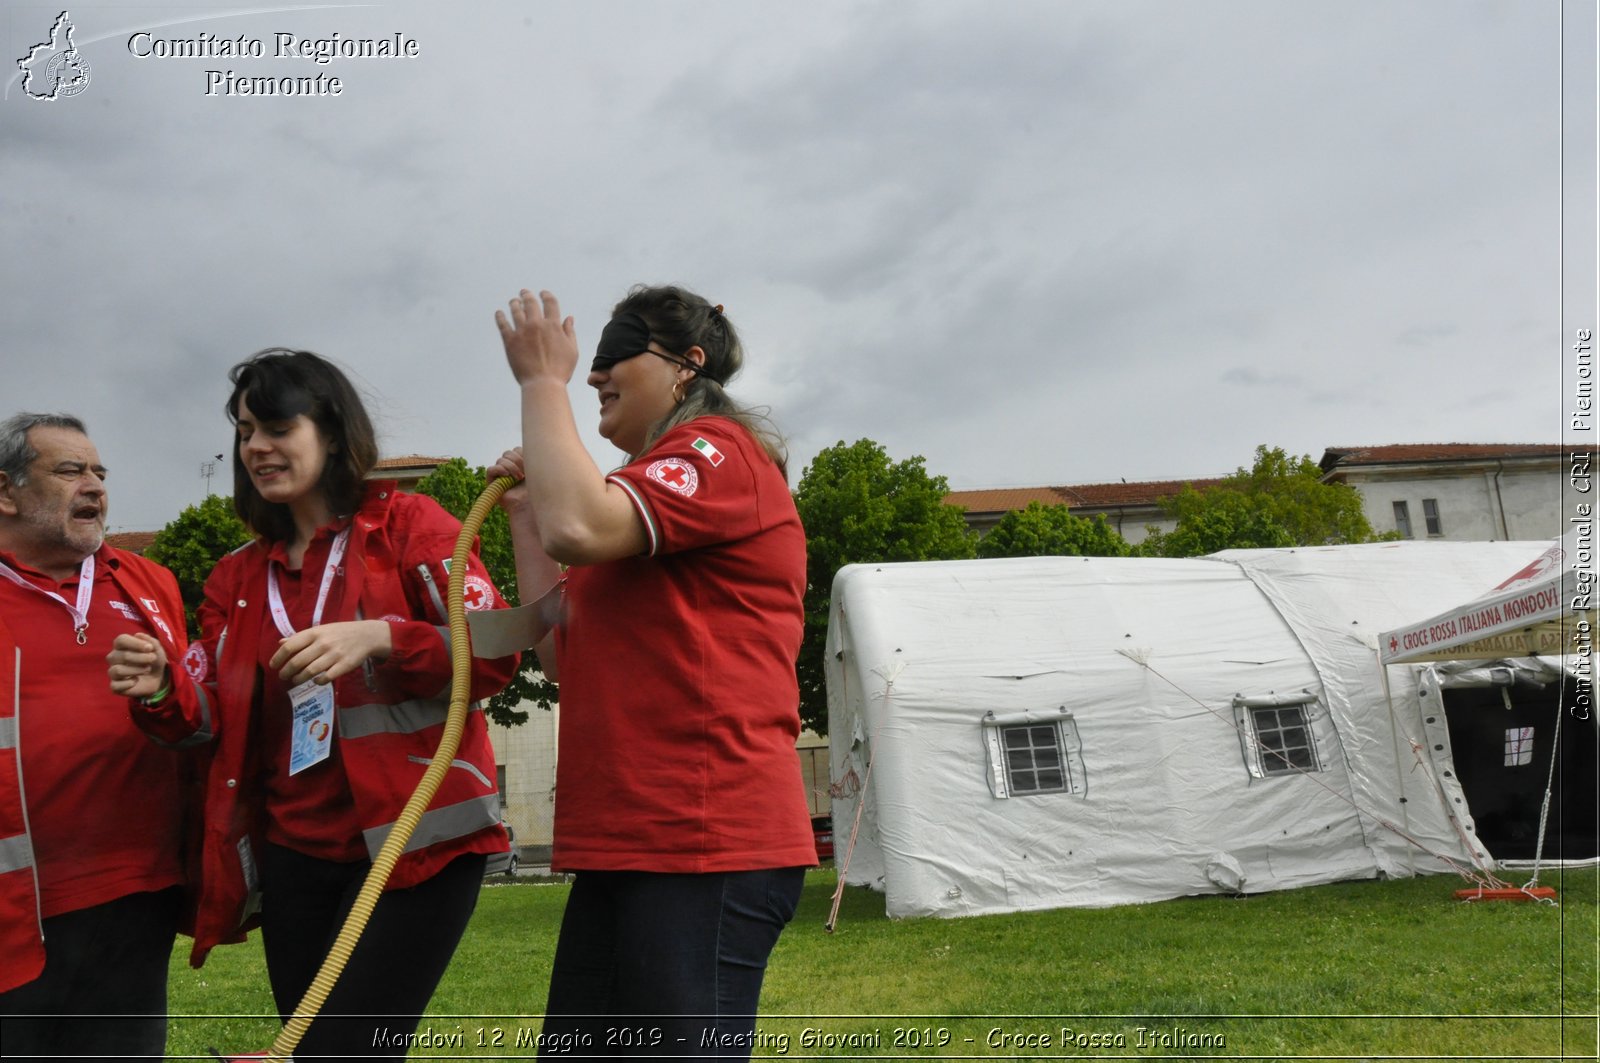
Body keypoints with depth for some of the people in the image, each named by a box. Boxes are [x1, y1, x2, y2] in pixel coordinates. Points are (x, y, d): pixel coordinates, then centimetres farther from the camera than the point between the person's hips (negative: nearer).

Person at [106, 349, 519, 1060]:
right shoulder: (238, 576, 15)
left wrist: (378, 637, -24)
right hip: (293, 856, 6)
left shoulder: (407, 524, 0)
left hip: (415, 840, -5)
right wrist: (161, 693, -9)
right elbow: (216, 718, 13)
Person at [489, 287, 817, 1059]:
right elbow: (563, 653, 20)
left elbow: (578, 528, -24)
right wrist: (522, 511, 15)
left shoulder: (719, 451, -4)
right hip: (623, 842, 10)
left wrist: (542, 382, -9)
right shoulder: (649, 488, 24)